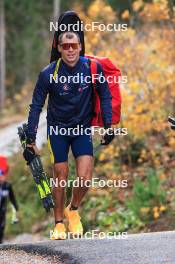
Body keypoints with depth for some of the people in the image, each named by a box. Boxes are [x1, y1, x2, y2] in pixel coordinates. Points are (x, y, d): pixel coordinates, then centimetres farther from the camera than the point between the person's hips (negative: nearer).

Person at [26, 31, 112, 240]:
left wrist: (108, 125, -2)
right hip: (57, 130, -1)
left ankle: (73, 210, 18)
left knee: (85, 178, -11)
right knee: (60, 179, -1)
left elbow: (105, 96, 2)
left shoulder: (92, 68, -12)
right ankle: (59, 224, 17)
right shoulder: (49, 74, -15)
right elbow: (36, 107, -7)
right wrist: (31, 140, -9)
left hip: (83, 128, 1)